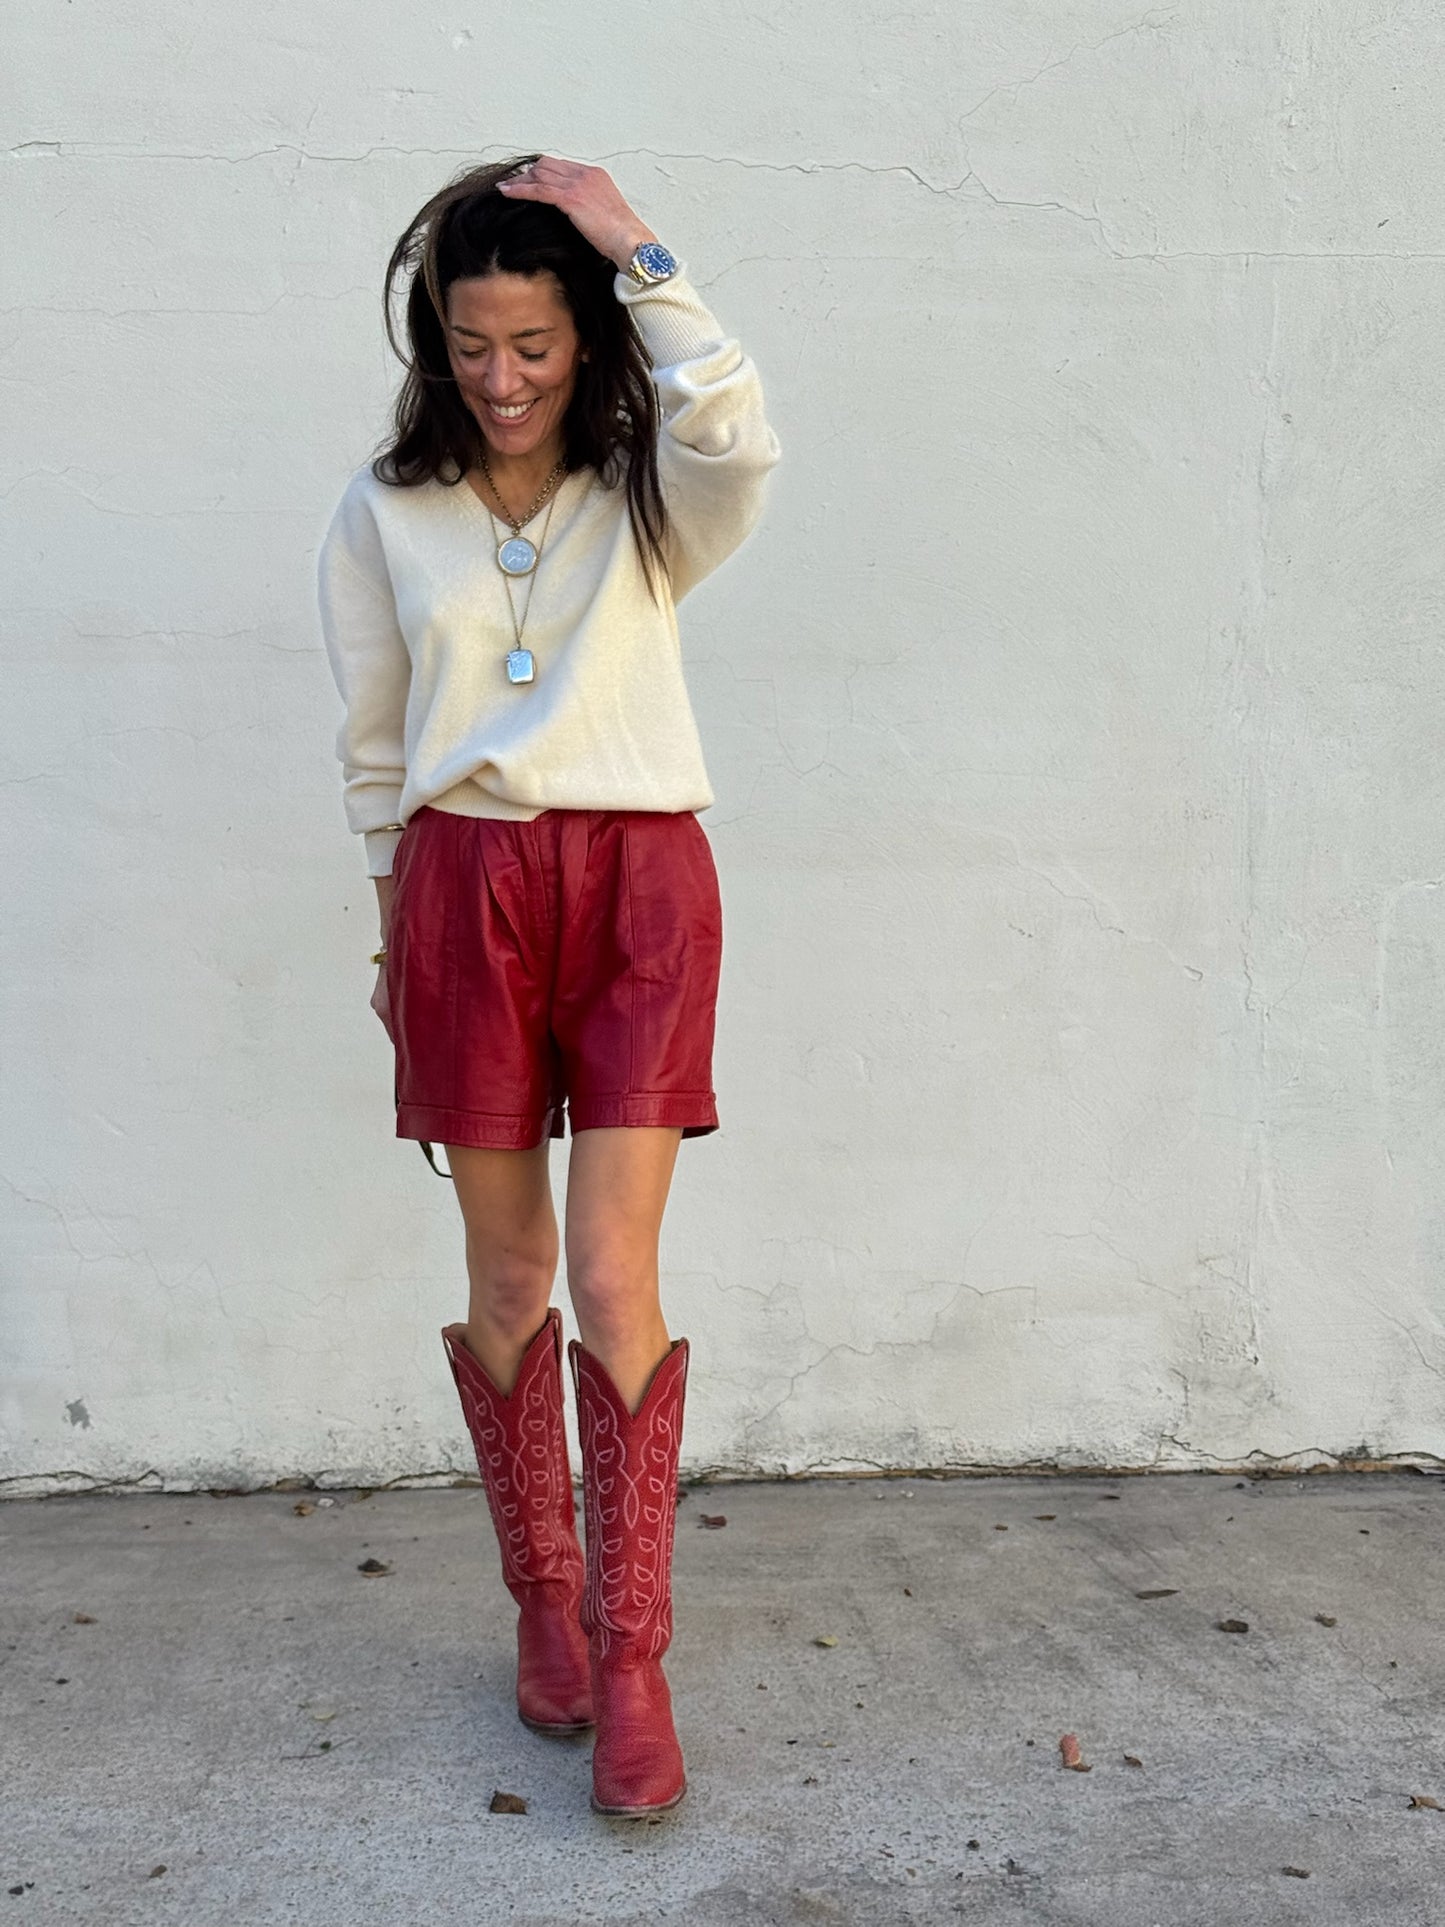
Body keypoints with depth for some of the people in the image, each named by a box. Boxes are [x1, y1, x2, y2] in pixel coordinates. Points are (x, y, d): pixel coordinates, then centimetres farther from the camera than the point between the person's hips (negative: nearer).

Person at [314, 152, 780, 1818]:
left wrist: (635, 248, -15)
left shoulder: (645, 497, 2)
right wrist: (395, 922, 15)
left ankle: (631, 1656, 6)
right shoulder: (383, 514, 6)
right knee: (508, 1274, 8)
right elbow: (371, 745, 13)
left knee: (615, 1279, -7)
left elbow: (737, 436, -23)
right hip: (465, 885, 2)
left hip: (637, 880, -2)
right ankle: (543, 1599, 27)